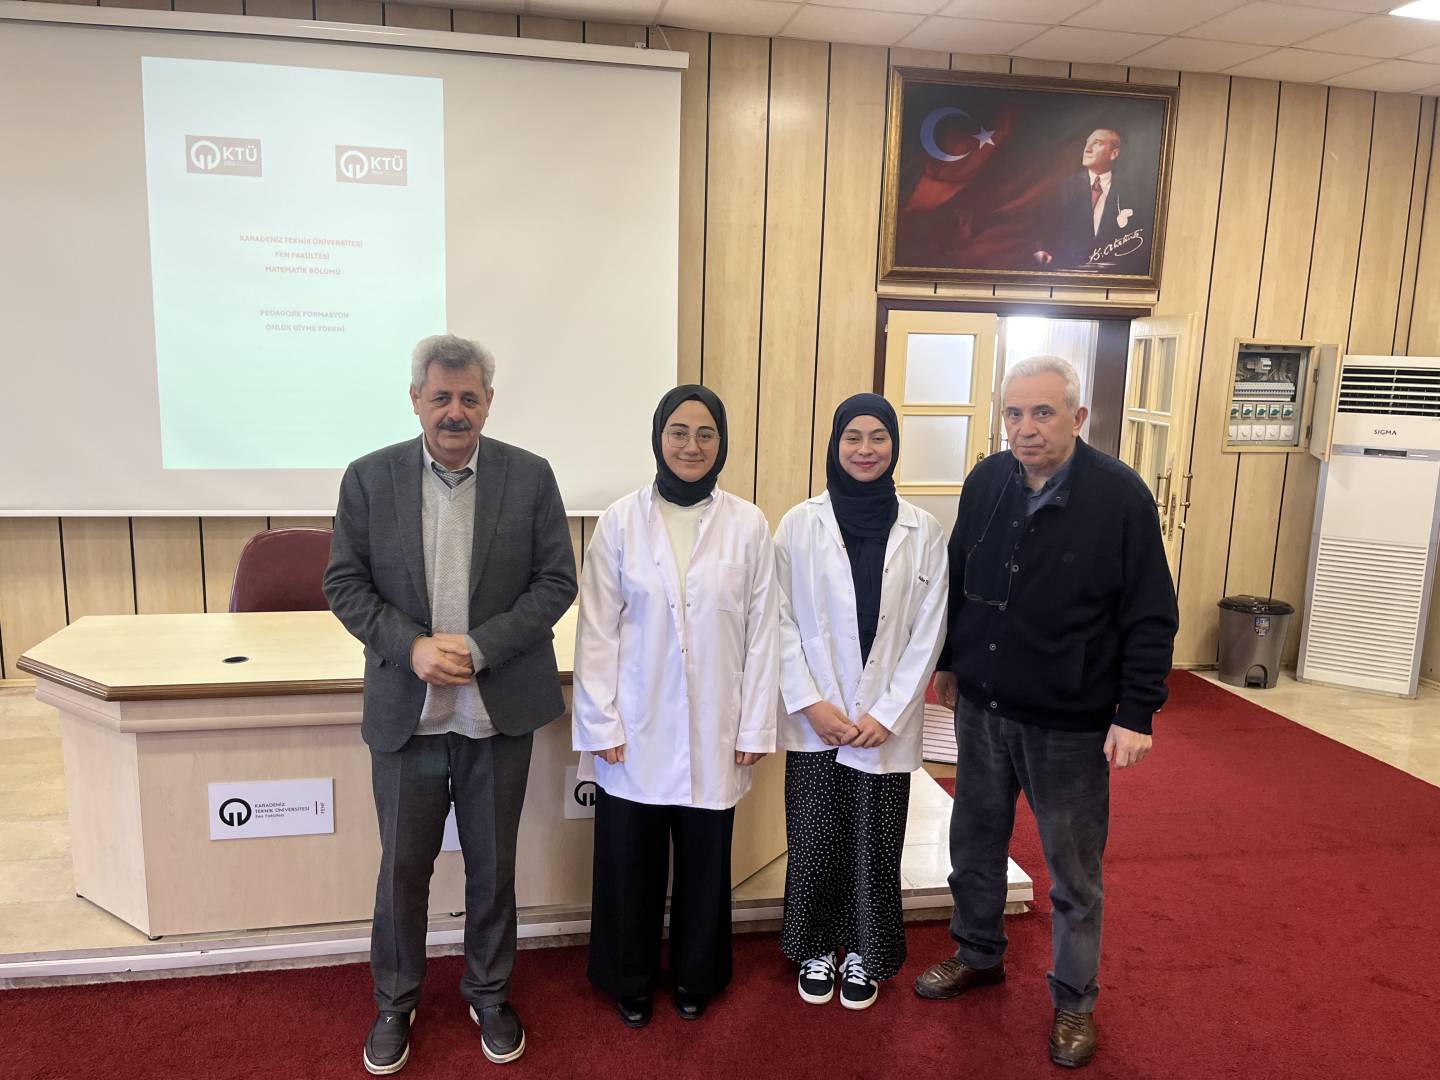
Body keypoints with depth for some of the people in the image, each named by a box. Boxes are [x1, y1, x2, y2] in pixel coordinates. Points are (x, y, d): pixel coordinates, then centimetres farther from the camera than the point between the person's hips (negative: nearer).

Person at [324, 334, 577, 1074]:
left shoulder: (530, 477, -4)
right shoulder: (369, 478, -2)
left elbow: (556, 581, -5)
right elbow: (345, 584, -1)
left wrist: (479, 647, -16)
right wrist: (412, 647, -16)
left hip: (499, 709, 0)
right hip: (406, 711, 0)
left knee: (492, 866, 15)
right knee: (402, 868, 13)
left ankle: (489, 994, 37)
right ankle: (395, 1002, 36)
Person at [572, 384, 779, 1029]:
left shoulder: (747, 525, -2)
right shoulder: (621, 521, -3)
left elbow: (761, 631, 0)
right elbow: (597, 630, -3)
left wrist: (756, 726, -1)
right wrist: (601, 723, -6)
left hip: (714, 732, 1)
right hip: (637, 730, 0)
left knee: (705, 858, 14)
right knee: (631, 860, 11)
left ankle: (696, 976, 38)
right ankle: (630, 979, 35)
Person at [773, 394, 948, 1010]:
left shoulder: (922, 532, -2)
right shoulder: (800, 524, -3)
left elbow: (928, 631, -2)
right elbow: (782, 620, -3)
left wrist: (887, 713, -8)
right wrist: (810, 703, -10)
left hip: (886, 723, 0)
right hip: (815, 720, 0)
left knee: (875, 844, 10)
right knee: (815, 841, 10)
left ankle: (865, 955, 33)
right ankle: (816, 949, 33)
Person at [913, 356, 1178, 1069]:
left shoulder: (1121, 496, -14)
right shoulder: (986, 482, -1)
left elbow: (1150, 617, -11)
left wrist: (1136, 714, -13)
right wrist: (949, 661, 17)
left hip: (1070, 723, -4)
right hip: (981, 708, 5)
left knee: (1074, 873, 10)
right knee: (976, 842, 19)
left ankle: (1074, 997, 31)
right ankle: (979, 955, 42)